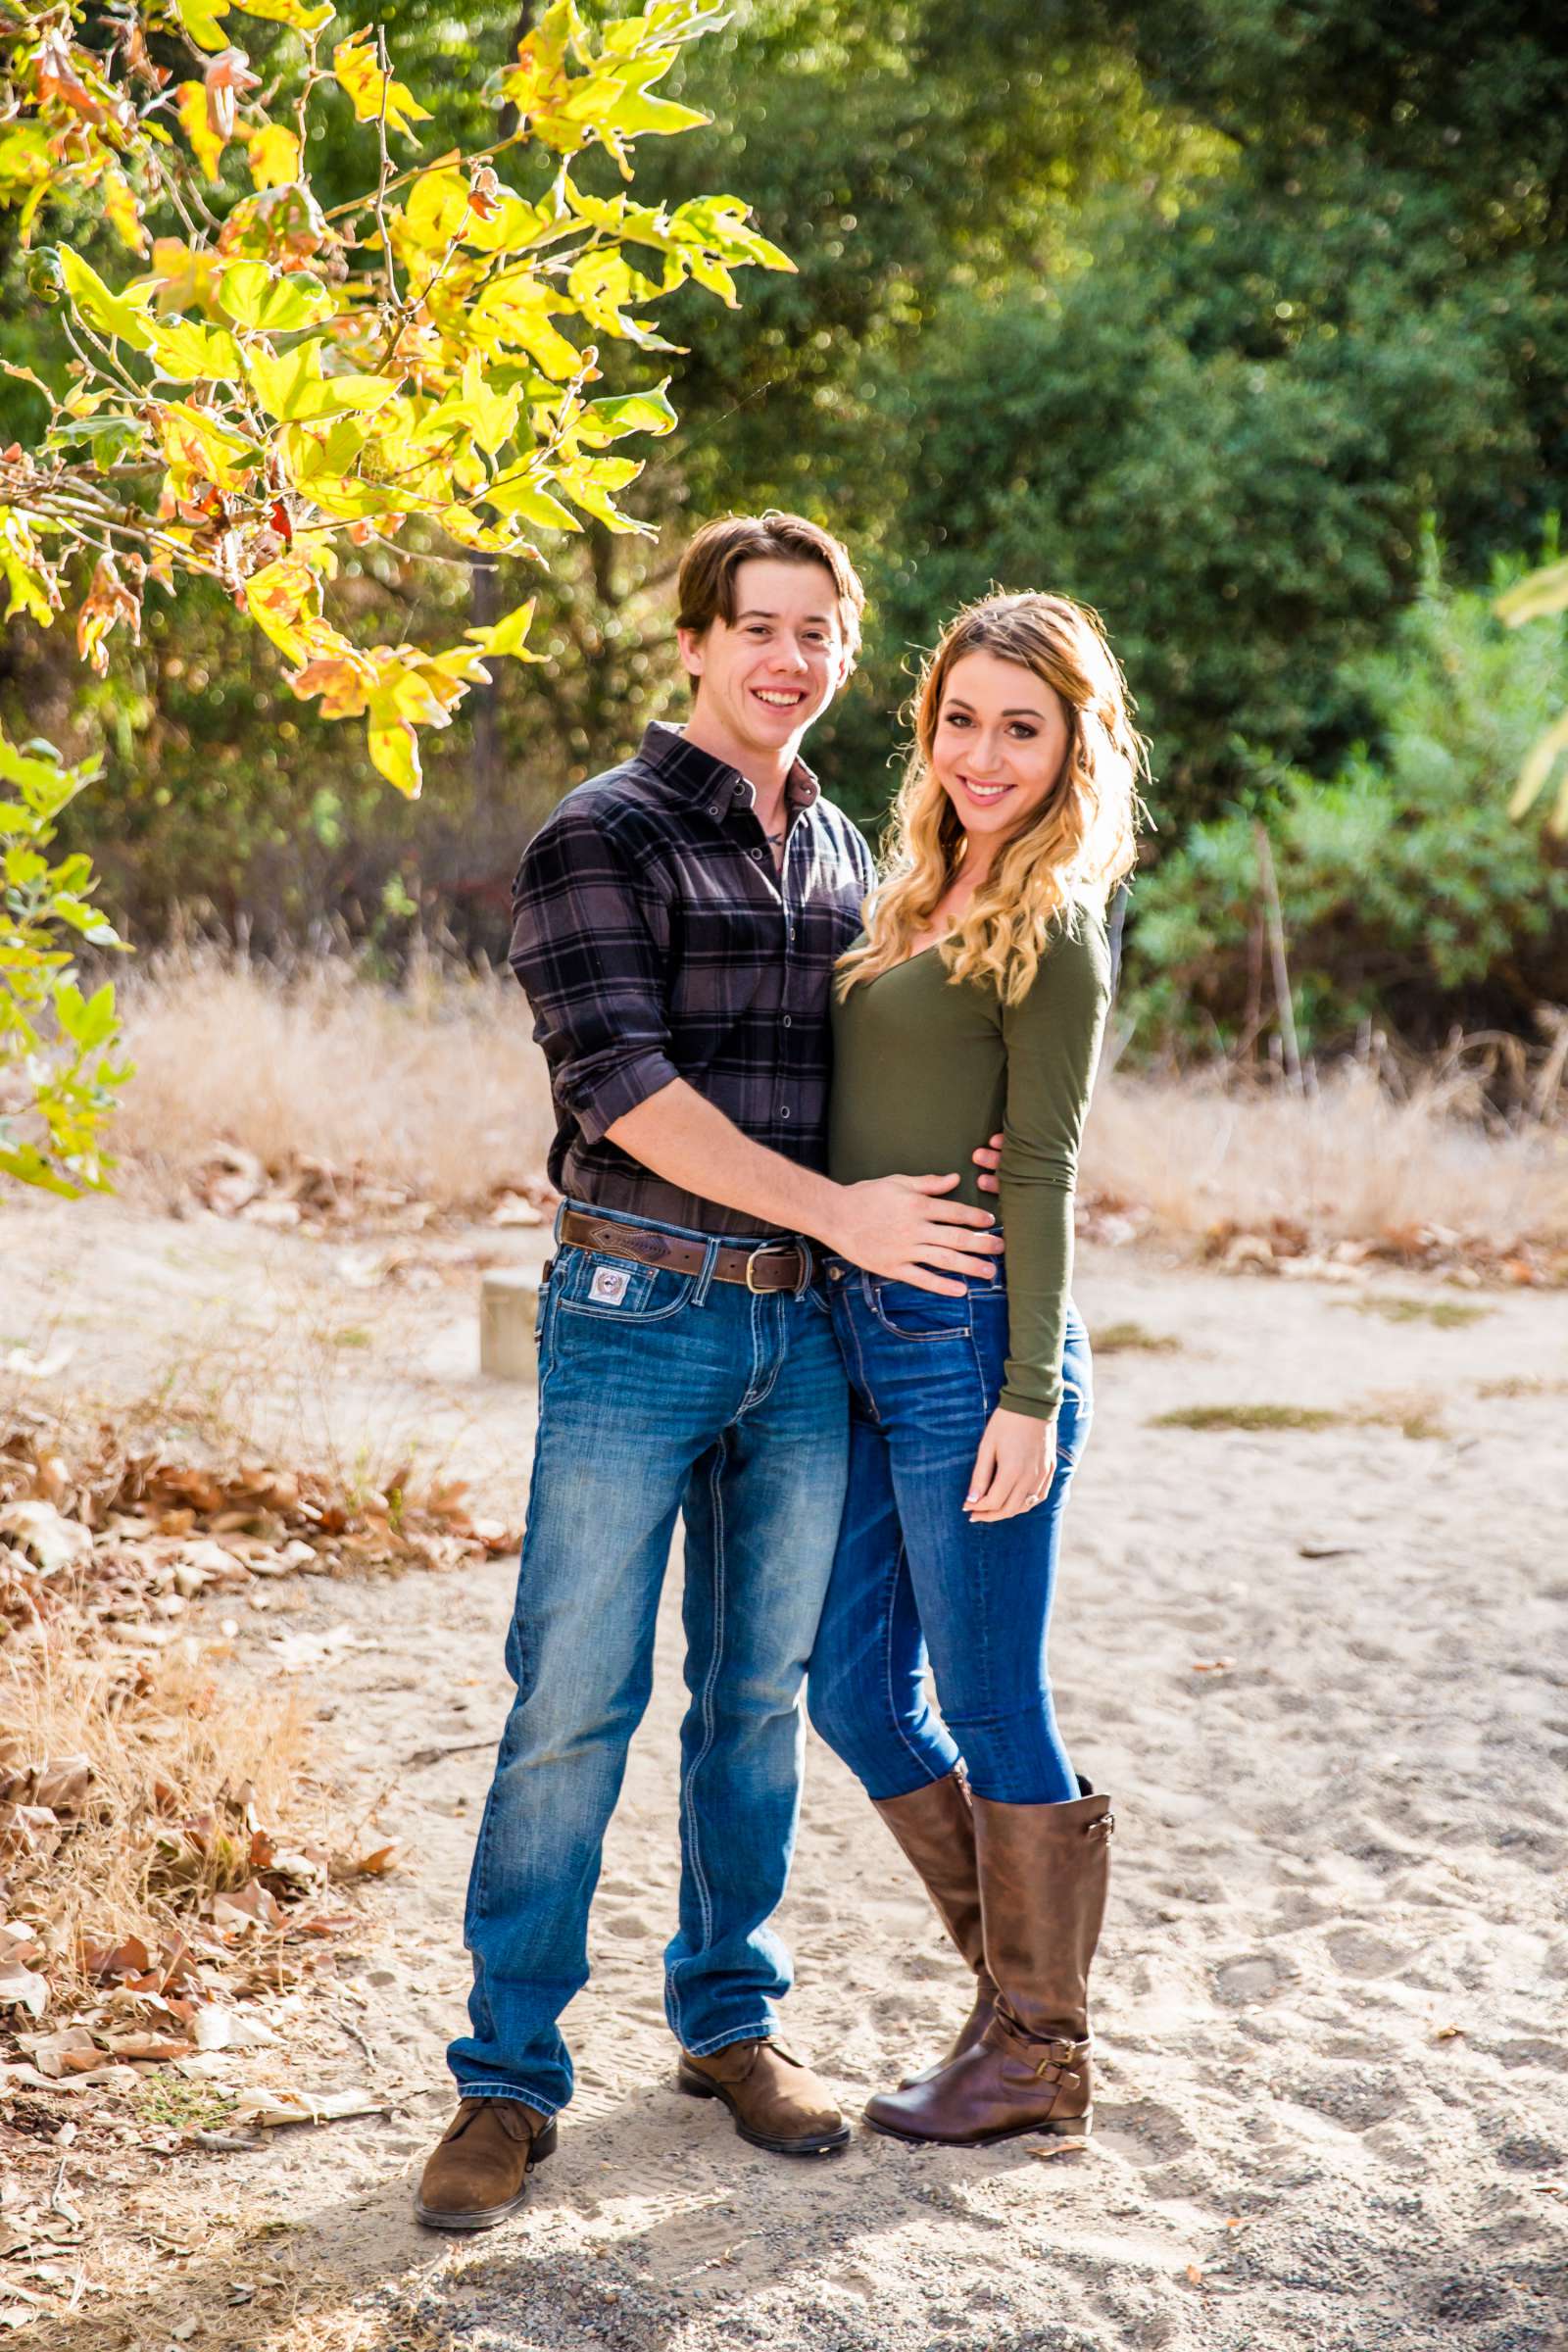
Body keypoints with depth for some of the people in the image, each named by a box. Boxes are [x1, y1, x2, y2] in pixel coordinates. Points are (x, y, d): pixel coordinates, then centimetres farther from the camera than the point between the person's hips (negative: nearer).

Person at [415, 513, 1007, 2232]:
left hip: (808, 1331, 6)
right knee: (573, 1701, -3)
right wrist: (835, 1210, -17)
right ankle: (510, 2077, 7)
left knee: (760, 1691, 12)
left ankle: (729, 2019, 26)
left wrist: (956, 1168, 3)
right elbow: (621, 1083, -14)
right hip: (639, 1315, -5)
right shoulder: (604, 836, -5)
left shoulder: (841, 854, 15)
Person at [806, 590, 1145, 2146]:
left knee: (993, 1710, 2)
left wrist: (1030, 1395, -15)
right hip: (867, 1336, 8)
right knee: (855, 1690, 13)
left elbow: (1043, 1171, -12)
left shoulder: (1050, 929, -8)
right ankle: (1016, 1982, 29)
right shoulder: (915, 904, 15)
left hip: (970, 1346, -8)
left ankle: (1039, 2052, 17)